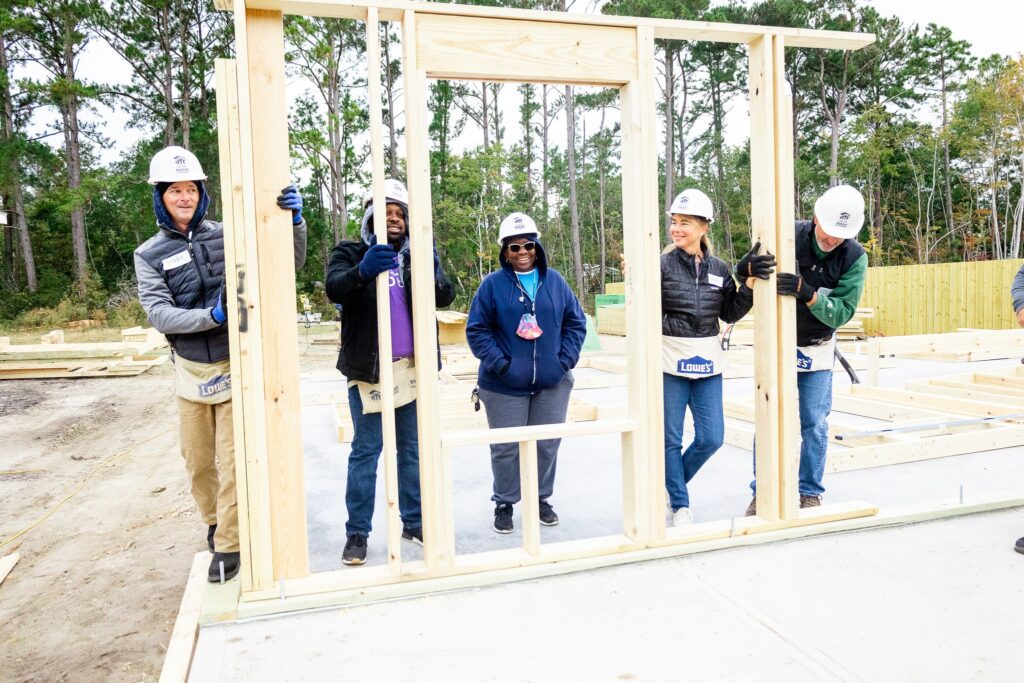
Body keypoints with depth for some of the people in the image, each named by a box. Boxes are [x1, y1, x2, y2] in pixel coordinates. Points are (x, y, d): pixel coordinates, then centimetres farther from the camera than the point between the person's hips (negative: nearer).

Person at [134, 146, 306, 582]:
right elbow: (159, 313, -12)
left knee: (232, 461, -1)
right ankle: (214, 521, 41)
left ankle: (228, 544, 13)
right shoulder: (149, 255, 0)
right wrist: (212, 316, -27)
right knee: (197, 460, 16)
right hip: (190, 371, 3)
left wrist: (293, 220, -26)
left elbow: (291, 261, -8)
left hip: (235, 367, -2)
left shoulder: (227, 236, -4)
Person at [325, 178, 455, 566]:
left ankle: (414, 522, 24)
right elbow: (334, 288, -20)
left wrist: (431, 274, -28)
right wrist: (363, 272, -41)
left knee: (413, 450, 12)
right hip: (369, 370, -3)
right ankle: (357, 532, 11)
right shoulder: (350, 253, 0)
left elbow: (445, 297, -6)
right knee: (365, 452, 2)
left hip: (413, 368, 3)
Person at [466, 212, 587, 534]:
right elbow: (477, 330, -4)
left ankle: (541, 499, 31)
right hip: (505, 385, -3)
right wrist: (499, 363, -13)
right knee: (506, 447, 5)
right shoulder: (493, 284, -4)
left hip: (552, 383, 3)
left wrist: (566, 359, -2)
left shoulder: (555, 281, 5)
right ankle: (504, 504, 23)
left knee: (547, 444, 12)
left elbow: (576, 322, 9)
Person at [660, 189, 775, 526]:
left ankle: (672, 483, 32)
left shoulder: (719, 269, 5)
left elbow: (730, 314, 8)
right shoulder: (662, 265, -6)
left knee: (711, 438, 7)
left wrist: (749, 283, -4)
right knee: (671, 438, 5)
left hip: (707, 363, 4)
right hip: (670, 361, -4)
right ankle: (680, 504, 22)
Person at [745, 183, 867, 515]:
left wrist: (806, 292, -40)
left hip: (818, 348, 1)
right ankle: (762, 492, 13)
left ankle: (810, 493, 18)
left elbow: (842, 312, -22)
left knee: (814, 423, 3)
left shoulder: (855, 257, -14)